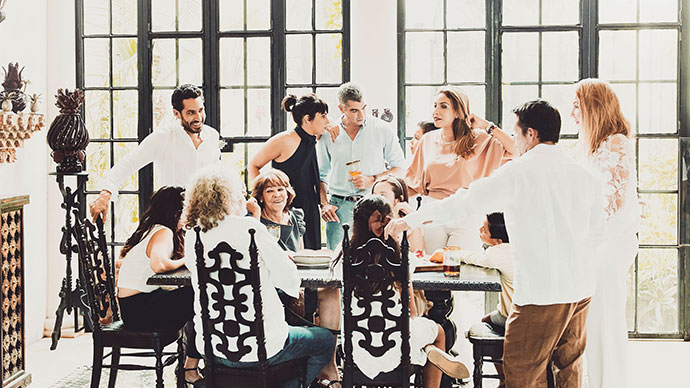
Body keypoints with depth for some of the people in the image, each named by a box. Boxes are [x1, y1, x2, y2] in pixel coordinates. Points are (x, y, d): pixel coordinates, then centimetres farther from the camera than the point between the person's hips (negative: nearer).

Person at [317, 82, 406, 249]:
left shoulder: (383, 130, 4)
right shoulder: (328, 135, 8)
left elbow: (399, 168, 6)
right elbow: (321, 175, 17)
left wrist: (371, 180, -9)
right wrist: (324, 204, 2)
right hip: (339, 206, 1)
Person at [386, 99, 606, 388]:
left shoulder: (518, 172, -10)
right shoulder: (584, 175, 7)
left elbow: (464, 203, -7)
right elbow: (595, 234, 16)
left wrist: (408, 221, 2)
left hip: (540, 292, -7)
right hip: (581, 289, 7)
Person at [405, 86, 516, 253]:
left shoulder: (479, 139, -1)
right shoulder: (428, 140, 10)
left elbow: (516, 151, -14)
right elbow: (414, 183, 17)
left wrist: (487, 126, -9)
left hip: (466, 216, -3)